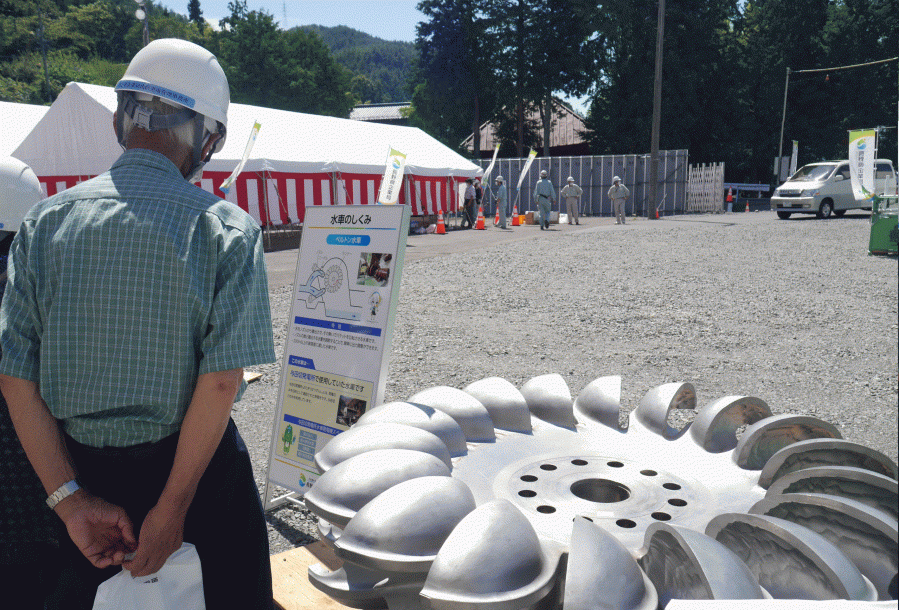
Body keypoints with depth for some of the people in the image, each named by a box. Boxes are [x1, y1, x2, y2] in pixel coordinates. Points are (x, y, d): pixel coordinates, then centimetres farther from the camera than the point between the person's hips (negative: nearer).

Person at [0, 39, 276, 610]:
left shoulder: (46, 219, -3)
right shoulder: (227, 228, -14)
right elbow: (222, 379, -20)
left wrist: (71, 498, -4)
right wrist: (172, 509, -12)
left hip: (84, 467, 4)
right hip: (197, 467, -3)